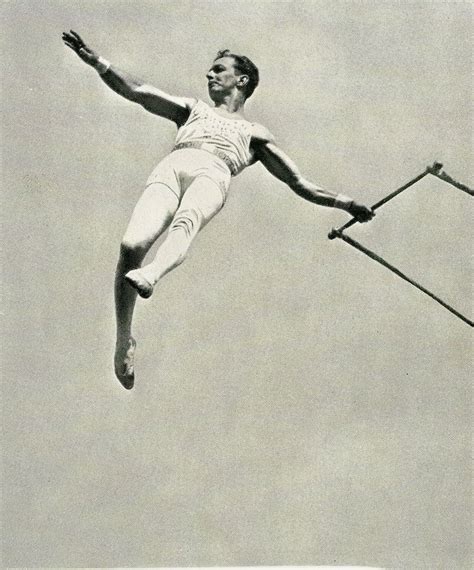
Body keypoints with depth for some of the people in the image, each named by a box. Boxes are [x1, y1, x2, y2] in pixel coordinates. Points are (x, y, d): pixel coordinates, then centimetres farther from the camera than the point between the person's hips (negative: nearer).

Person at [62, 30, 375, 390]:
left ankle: (151, 275, -68)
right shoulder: (192, 110, 40)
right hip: (170, 169, 1)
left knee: (184, 224, -39)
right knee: (132, 245, -29)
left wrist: (343, 203, 24)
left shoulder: (255, 134, 35)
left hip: (212, 175, -1)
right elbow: (136, 91, 29)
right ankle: (124, 339, -20)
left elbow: (300, 184, 34)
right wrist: (95, 60, 18)